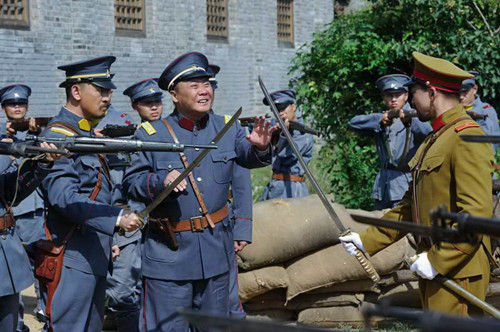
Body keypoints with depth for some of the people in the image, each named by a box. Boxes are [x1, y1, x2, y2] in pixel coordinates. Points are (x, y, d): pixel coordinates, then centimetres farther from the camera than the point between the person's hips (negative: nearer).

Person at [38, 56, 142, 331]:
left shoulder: (87, 134, 18)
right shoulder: (59, 135, -14)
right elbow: (63, 197, -26)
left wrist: (106, 242, 21)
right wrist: (116, 218, -32)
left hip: (94, 257, 10)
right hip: (71, 259, -10)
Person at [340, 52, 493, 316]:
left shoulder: (467, 138, -13)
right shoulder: (434, 140, 18)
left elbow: (476, 213, -21)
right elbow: (411, 206, 23)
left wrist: (437, 260, -21)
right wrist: (367, 240, 17)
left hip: (456, 272, -9)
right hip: (433, 267, 9)